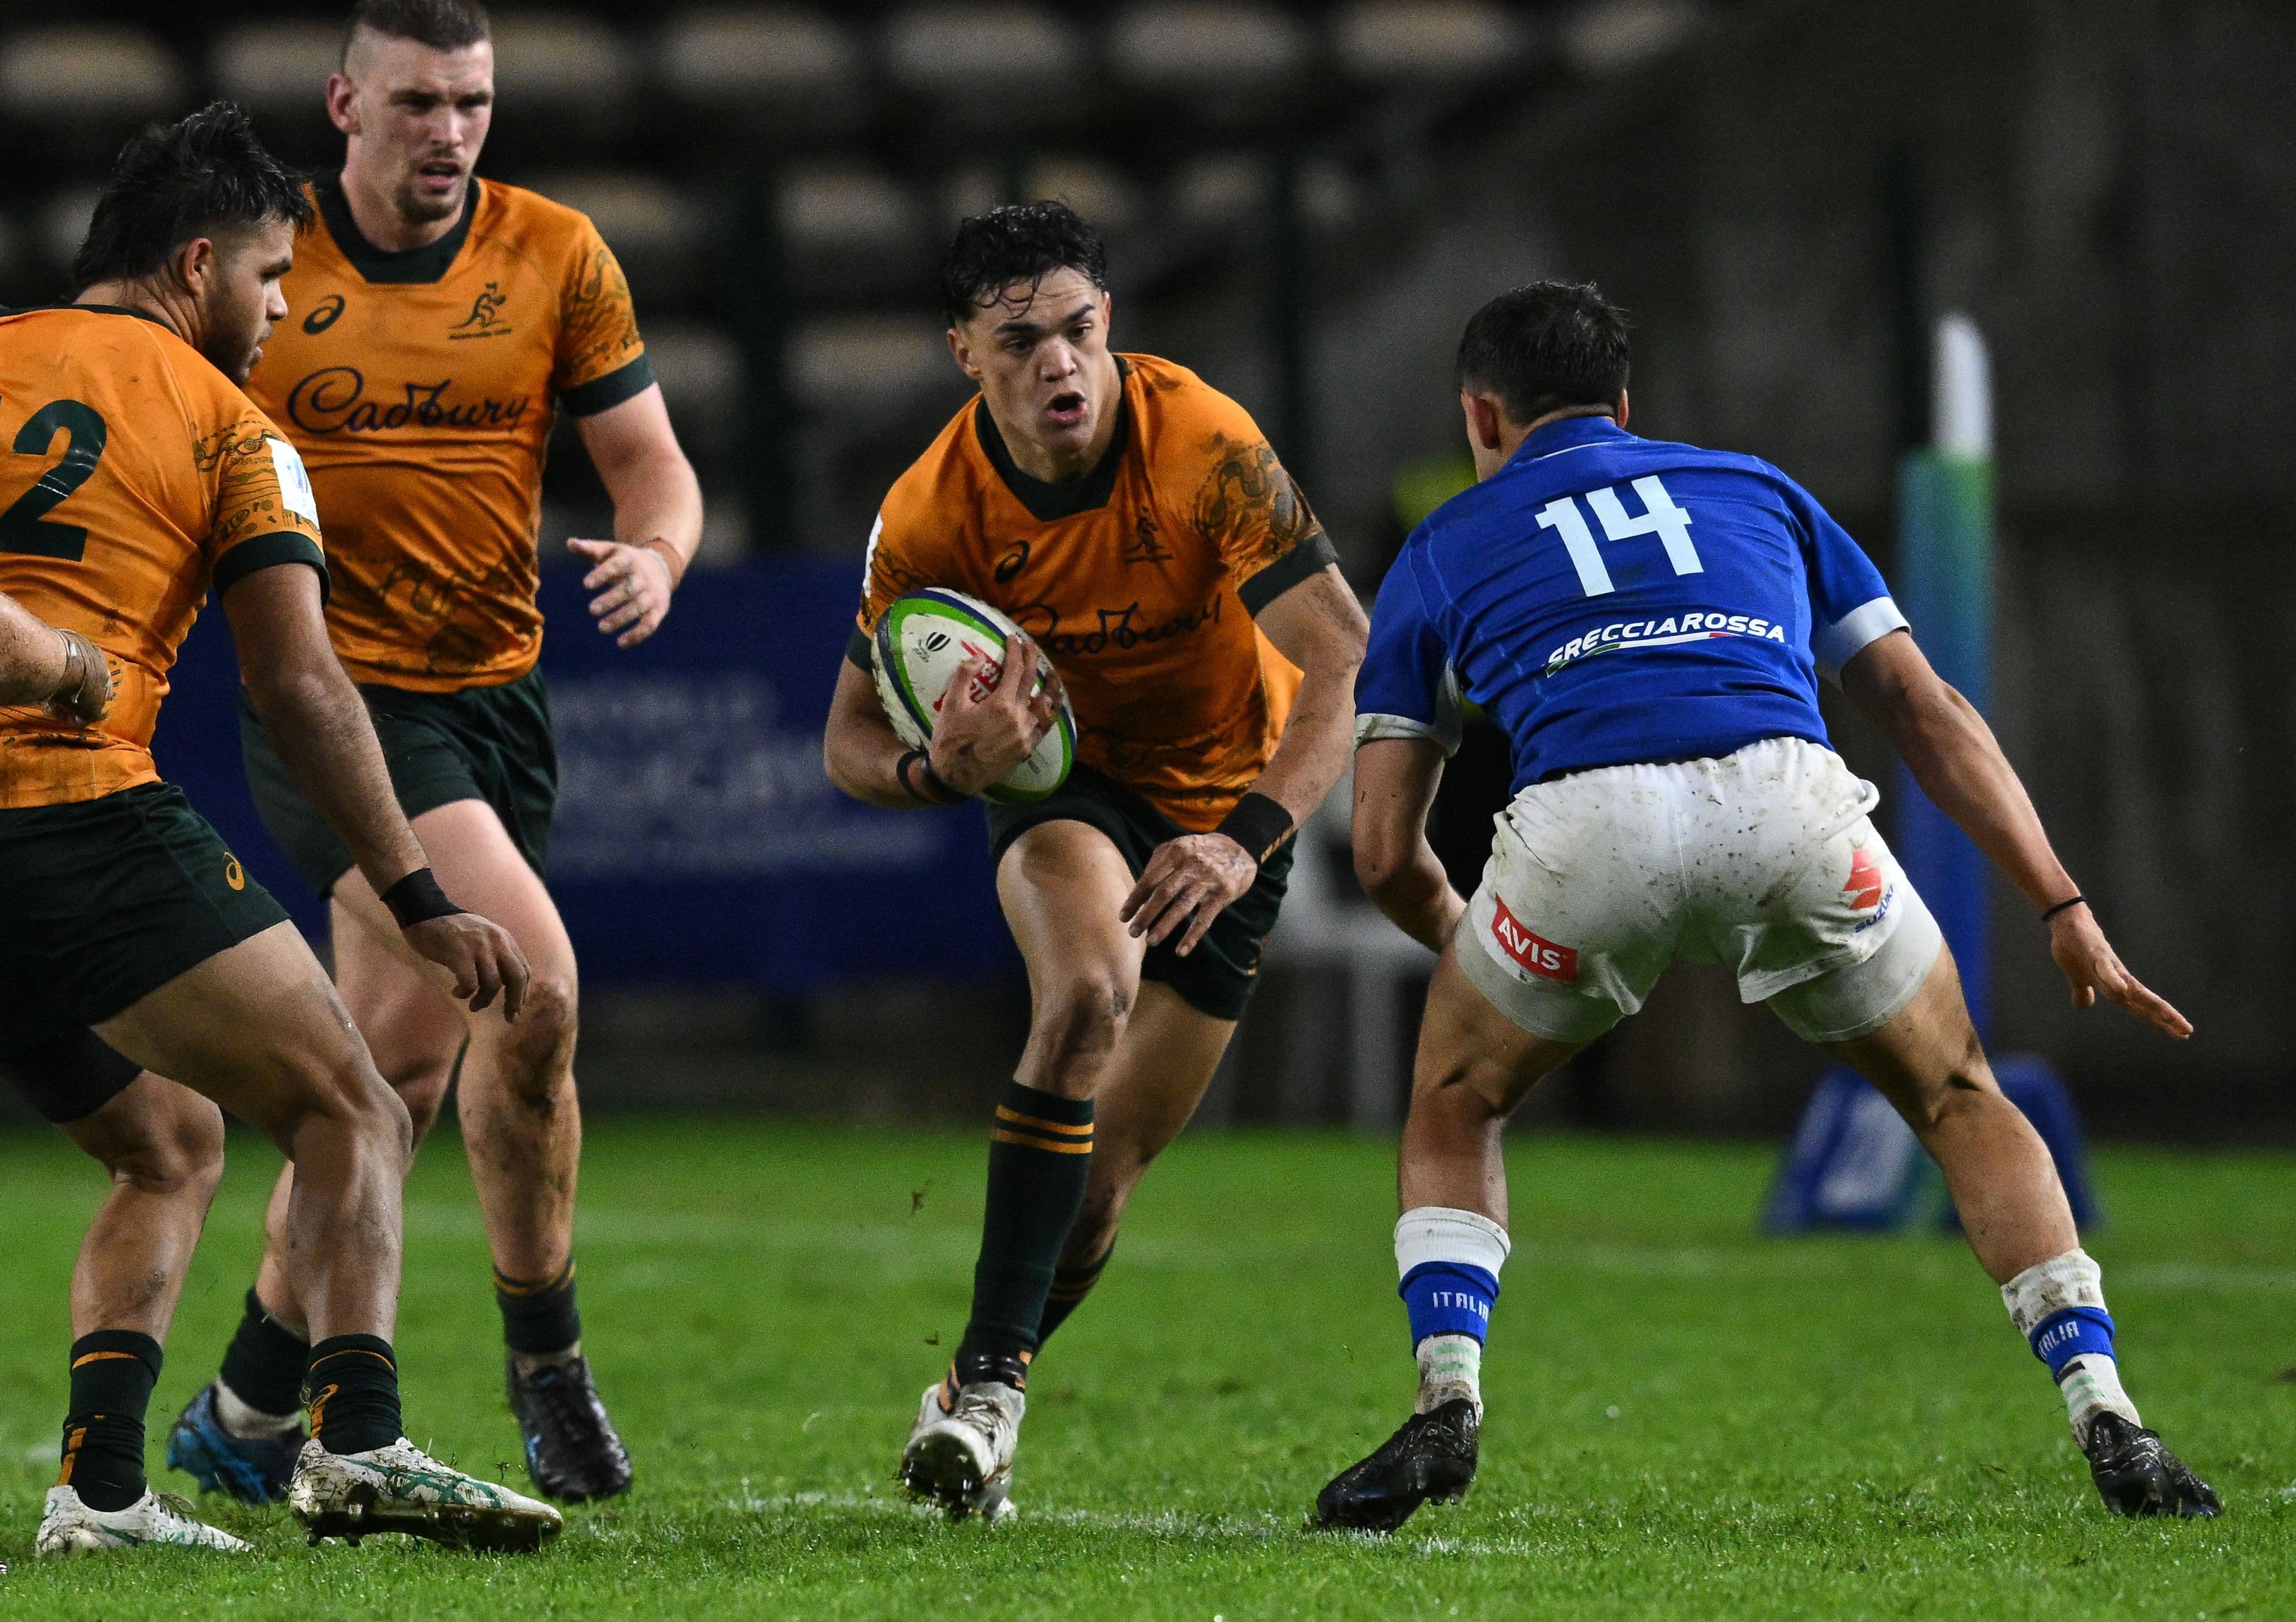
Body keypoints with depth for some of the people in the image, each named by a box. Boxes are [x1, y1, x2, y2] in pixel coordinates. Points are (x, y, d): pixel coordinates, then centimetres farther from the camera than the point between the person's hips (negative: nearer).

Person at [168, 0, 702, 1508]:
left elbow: (651, 459, 4)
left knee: (401, 1058, 1)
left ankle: (250, 1411, 18)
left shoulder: (556, 256, 3)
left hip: (494, 691, 4)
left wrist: (657, 551, -18)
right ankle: (546, 1352, -7)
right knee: (530, 980, -23)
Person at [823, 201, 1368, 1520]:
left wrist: (1249, 839, -42)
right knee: (1089, 989, -34)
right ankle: (988, 1380, -29)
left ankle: (978, 1407, 26)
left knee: (1103, 1176, -1)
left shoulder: (1204, 446, -27)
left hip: (1227, 793, 0)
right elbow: (852, 743, -11)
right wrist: (945, 769, -35)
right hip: (1065, 778, 0)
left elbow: (1346, 659, -30)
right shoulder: (932, 515, -20)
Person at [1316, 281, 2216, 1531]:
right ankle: (2105, 1419, 8)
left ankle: (1444, 1409, 8)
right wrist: (2066, 911, 26)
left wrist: (1467, 949, 45)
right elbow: (1929, 714, 26)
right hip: (1787, 799, 1)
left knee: (1455, 1111, 27)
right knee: (1960, 1101, 22)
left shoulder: (1443, 550, 30)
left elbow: (1385, 850, 25)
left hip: (1585, 819, -1)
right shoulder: (1755, 489, 34)